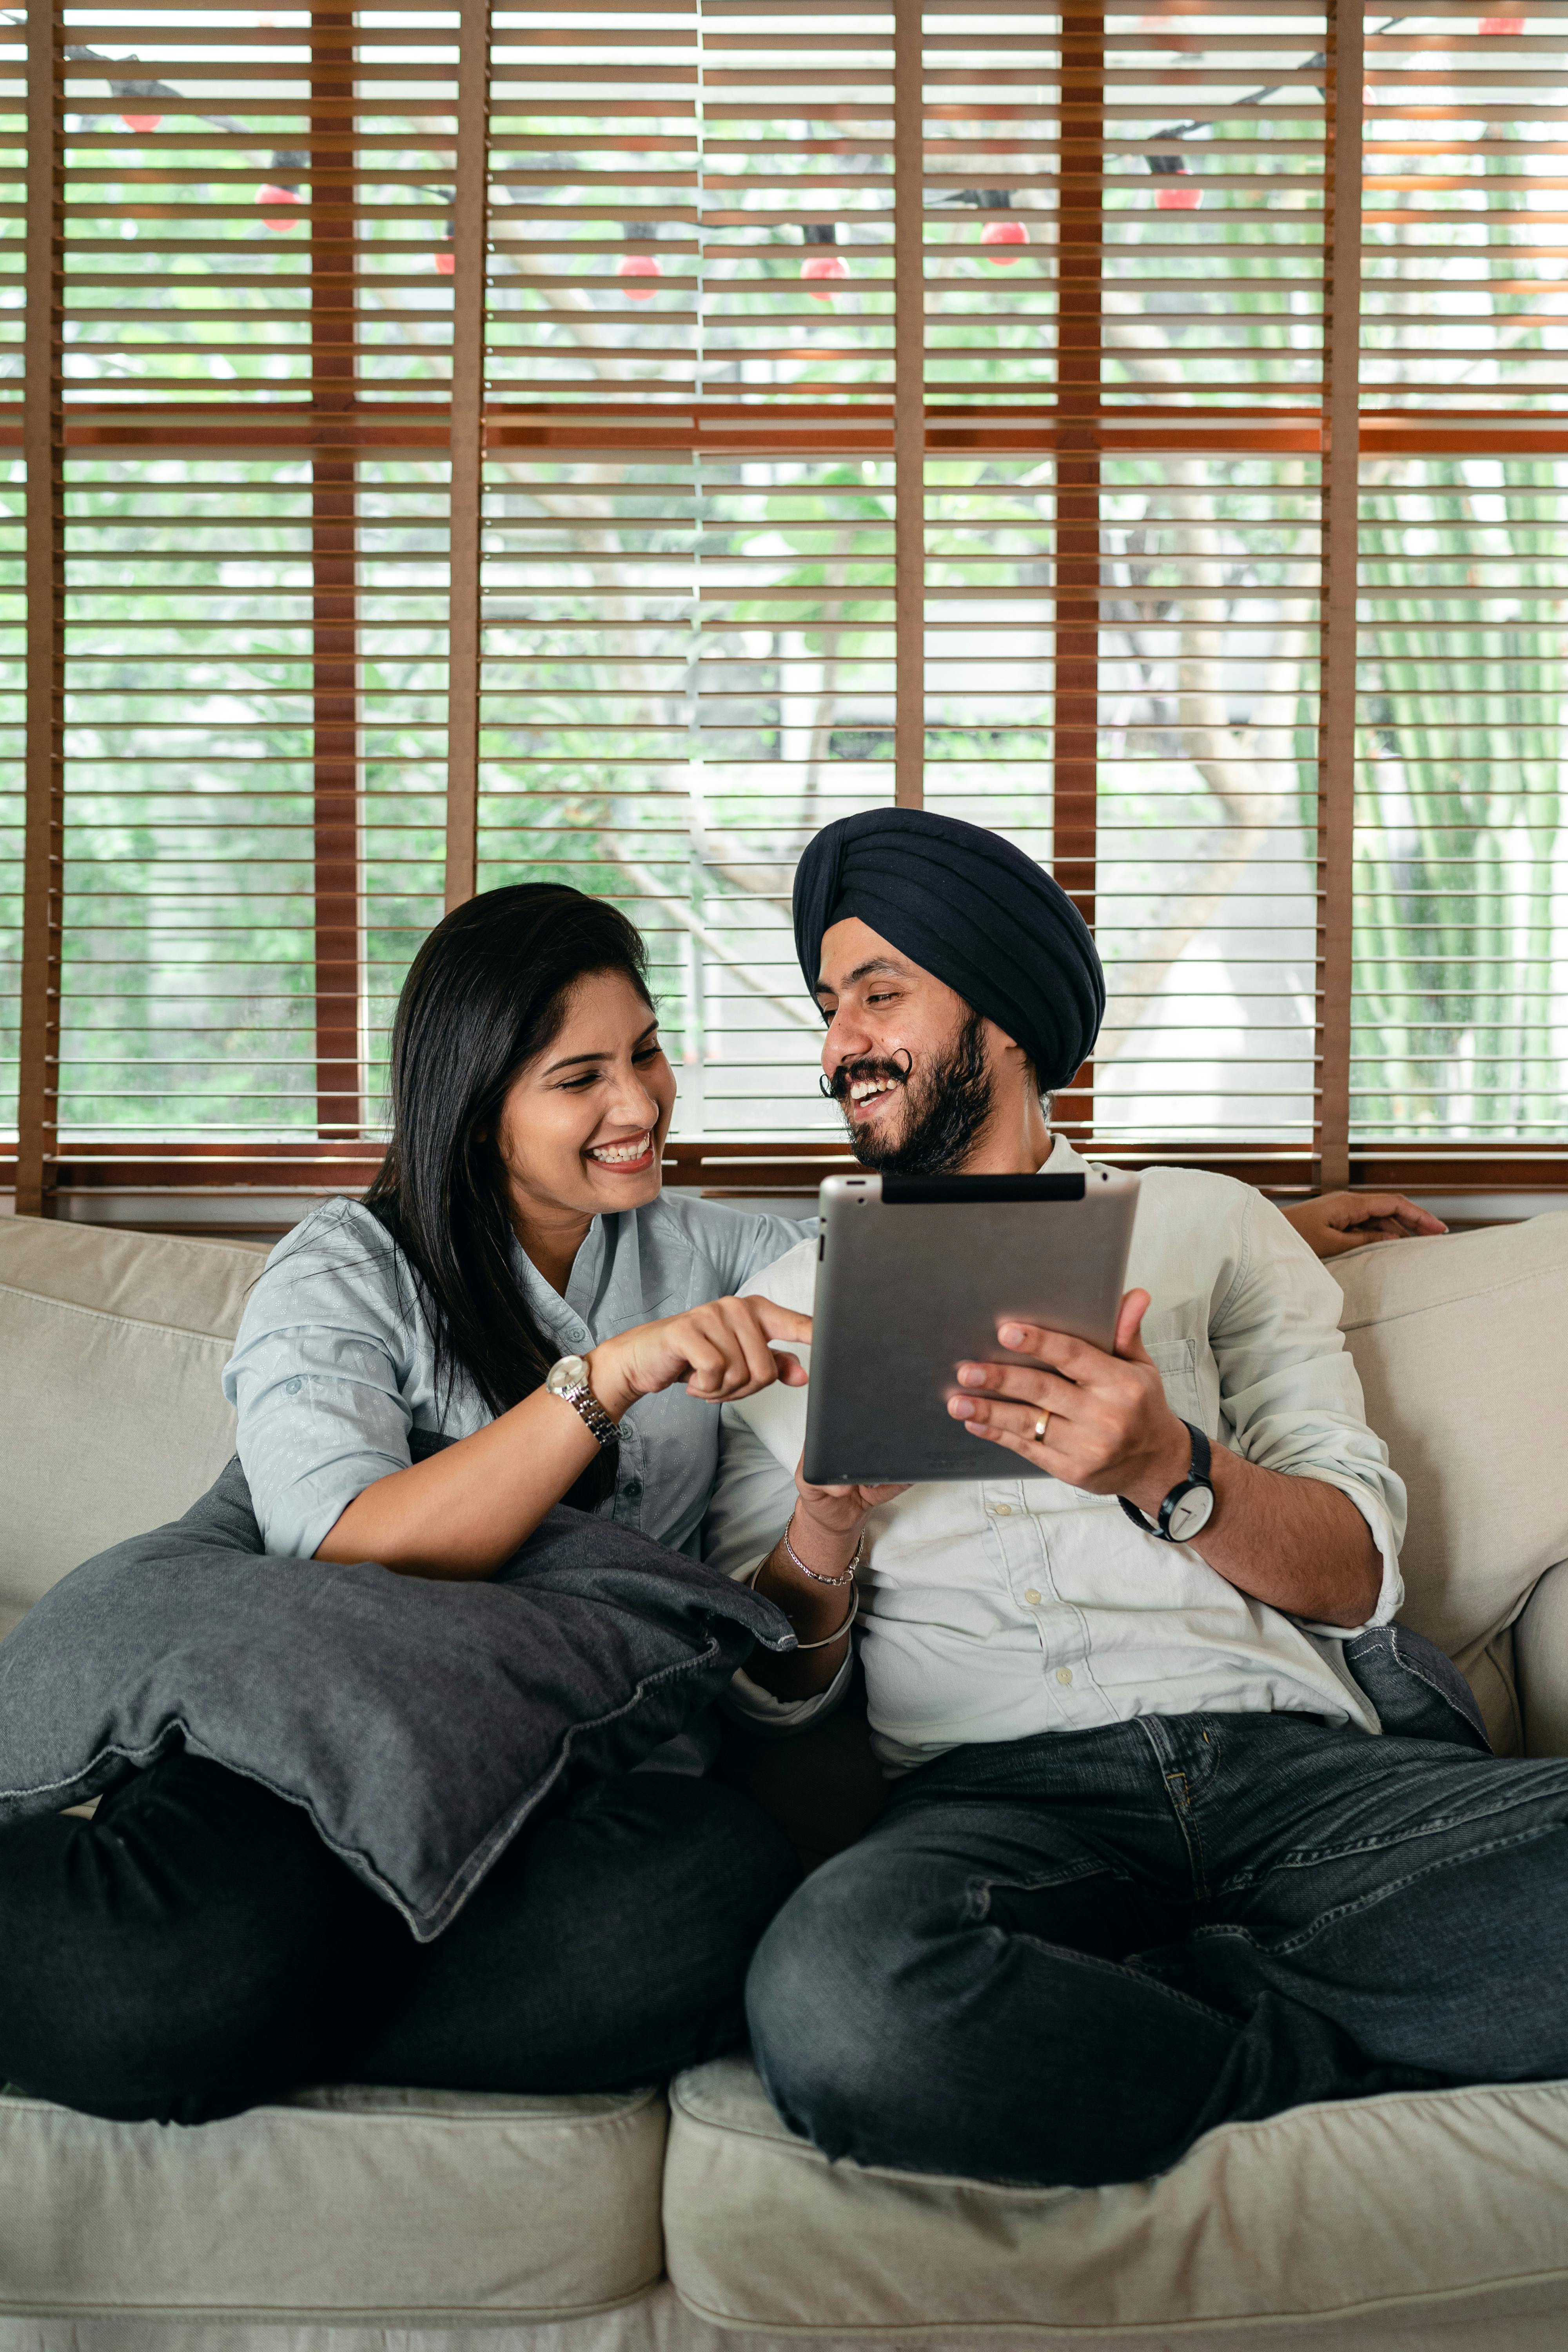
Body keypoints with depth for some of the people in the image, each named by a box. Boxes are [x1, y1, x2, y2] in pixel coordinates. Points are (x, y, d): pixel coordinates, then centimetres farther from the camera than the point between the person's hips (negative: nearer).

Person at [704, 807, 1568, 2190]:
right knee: (834, 2002, -37)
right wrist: (825, 1536, -7)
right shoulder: (796, 1300, 22)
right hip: (998, 1789, 0)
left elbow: (1357, 1574, 8)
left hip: (1296, 1758, 0)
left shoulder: (1205, 1223, 20)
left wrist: (1173, 1472, -12)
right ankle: (1341, 2032, -13)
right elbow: (768, 1688, 15)